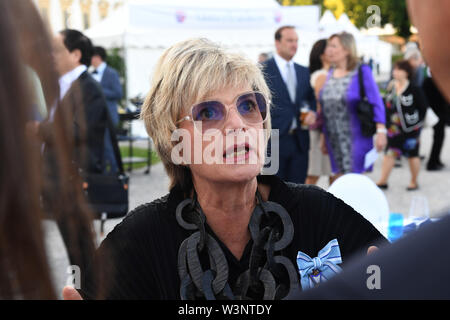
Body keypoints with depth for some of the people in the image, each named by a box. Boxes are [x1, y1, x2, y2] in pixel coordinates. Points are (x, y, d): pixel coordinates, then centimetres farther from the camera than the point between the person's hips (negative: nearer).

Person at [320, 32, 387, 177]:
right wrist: (325, 138, 16)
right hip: (334, 140, 6)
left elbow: (376, 103, -9)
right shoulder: (331, 73, 11)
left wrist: (381, 131, -19)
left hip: (355, 138, -6)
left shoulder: (362, 72, -5)